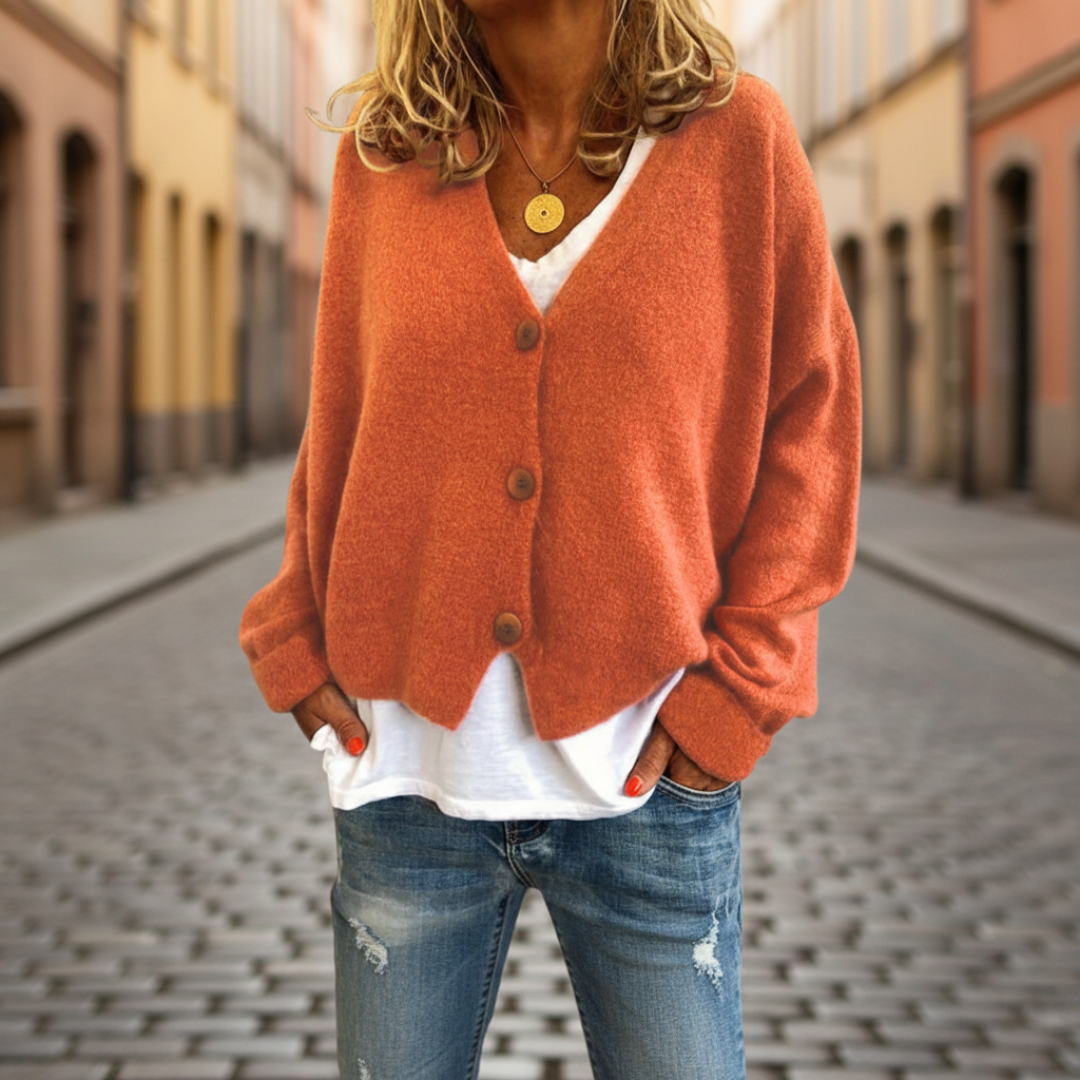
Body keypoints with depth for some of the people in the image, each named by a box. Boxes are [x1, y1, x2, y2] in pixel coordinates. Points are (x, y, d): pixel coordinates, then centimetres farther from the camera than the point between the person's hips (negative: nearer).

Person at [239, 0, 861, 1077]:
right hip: (411, 769, 2)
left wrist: (736, 686, -7)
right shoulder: (382, 155, 5)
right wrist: (296, 643, 4)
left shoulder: (735, 132, -2)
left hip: (646, 782, -2)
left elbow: (812, 416, 0)